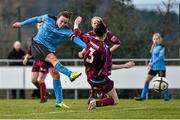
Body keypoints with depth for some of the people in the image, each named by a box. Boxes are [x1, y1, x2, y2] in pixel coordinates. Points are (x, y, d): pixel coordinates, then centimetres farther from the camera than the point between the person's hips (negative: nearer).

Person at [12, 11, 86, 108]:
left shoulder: (66, 31, -9)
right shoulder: (48, 19, -9)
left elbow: (75, 38, -24)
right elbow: (36, 19, 7)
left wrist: (86, 46, -42)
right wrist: (21, 24, 18)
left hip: (49, 50, 3)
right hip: (37, 45, -3)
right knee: (53, 58, -31)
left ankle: (59, 101, -1)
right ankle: (70, 74, -49)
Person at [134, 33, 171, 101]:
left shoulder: (161, 47, -11)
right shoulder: (154, 47, 11)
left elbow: (160, 57, -21)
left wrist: (152, 63, -25)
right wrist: (150, 63, 3)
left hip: (161, 68, -7)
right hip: (153, 68, 7)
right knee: (147, 81, 2)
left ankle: (167, 96, 17)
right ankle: (142, 96, 4)